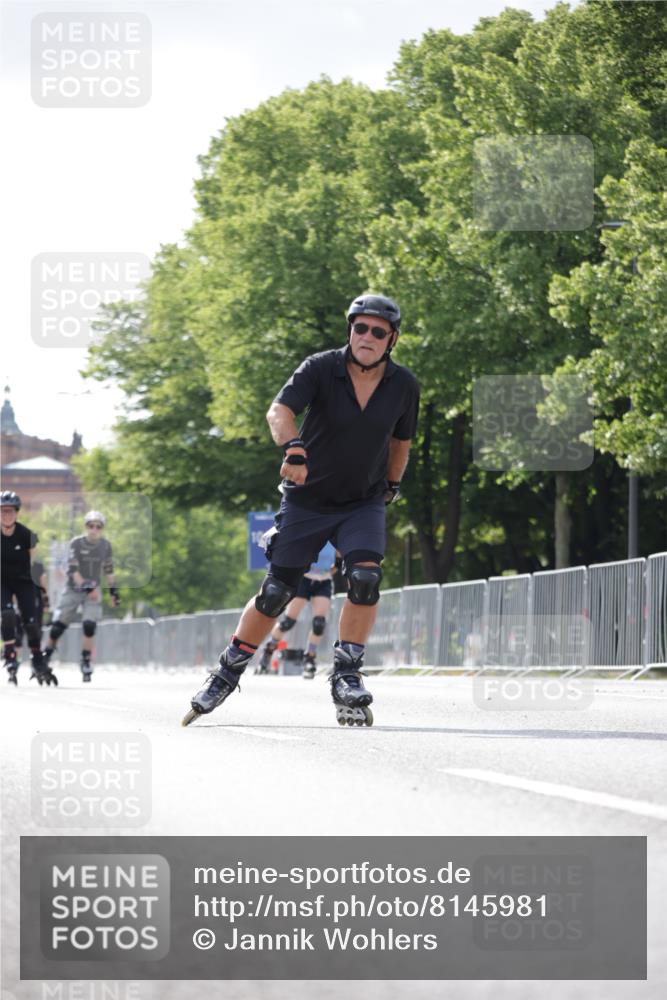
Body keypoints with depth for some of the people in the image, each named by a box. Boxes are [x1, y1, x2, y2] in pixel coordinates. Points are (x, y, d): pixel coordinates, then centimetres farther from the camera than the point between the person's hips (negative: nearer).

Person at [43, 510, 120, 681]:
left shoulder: (105, 545, 0)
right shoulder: (76, 543, -12)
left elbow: (108, 570, 13)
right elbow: (72, 570, -19)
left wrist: (114, 590, 12)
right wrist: (86, 586, -30)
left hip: (93, 591, 2)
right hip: (73, 589, -2)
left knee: (89, 625, -17)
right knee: (57, 626, -5)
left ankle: (86, 661, -2)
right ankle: (45, 657, 14)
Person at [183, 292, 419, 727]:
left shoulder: (404, 386, -6)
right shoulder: (321, 369, -17)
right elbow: (279, 410, -32)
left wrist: (392, 486, 21)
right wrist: (293, 449, -51)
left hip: (364, 503, 2)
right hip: (307, 500, -2)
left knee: (365, 578, -23)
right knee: (276, 593, 0)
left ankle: (347, 675, -11)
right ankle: (227, 673, 20)